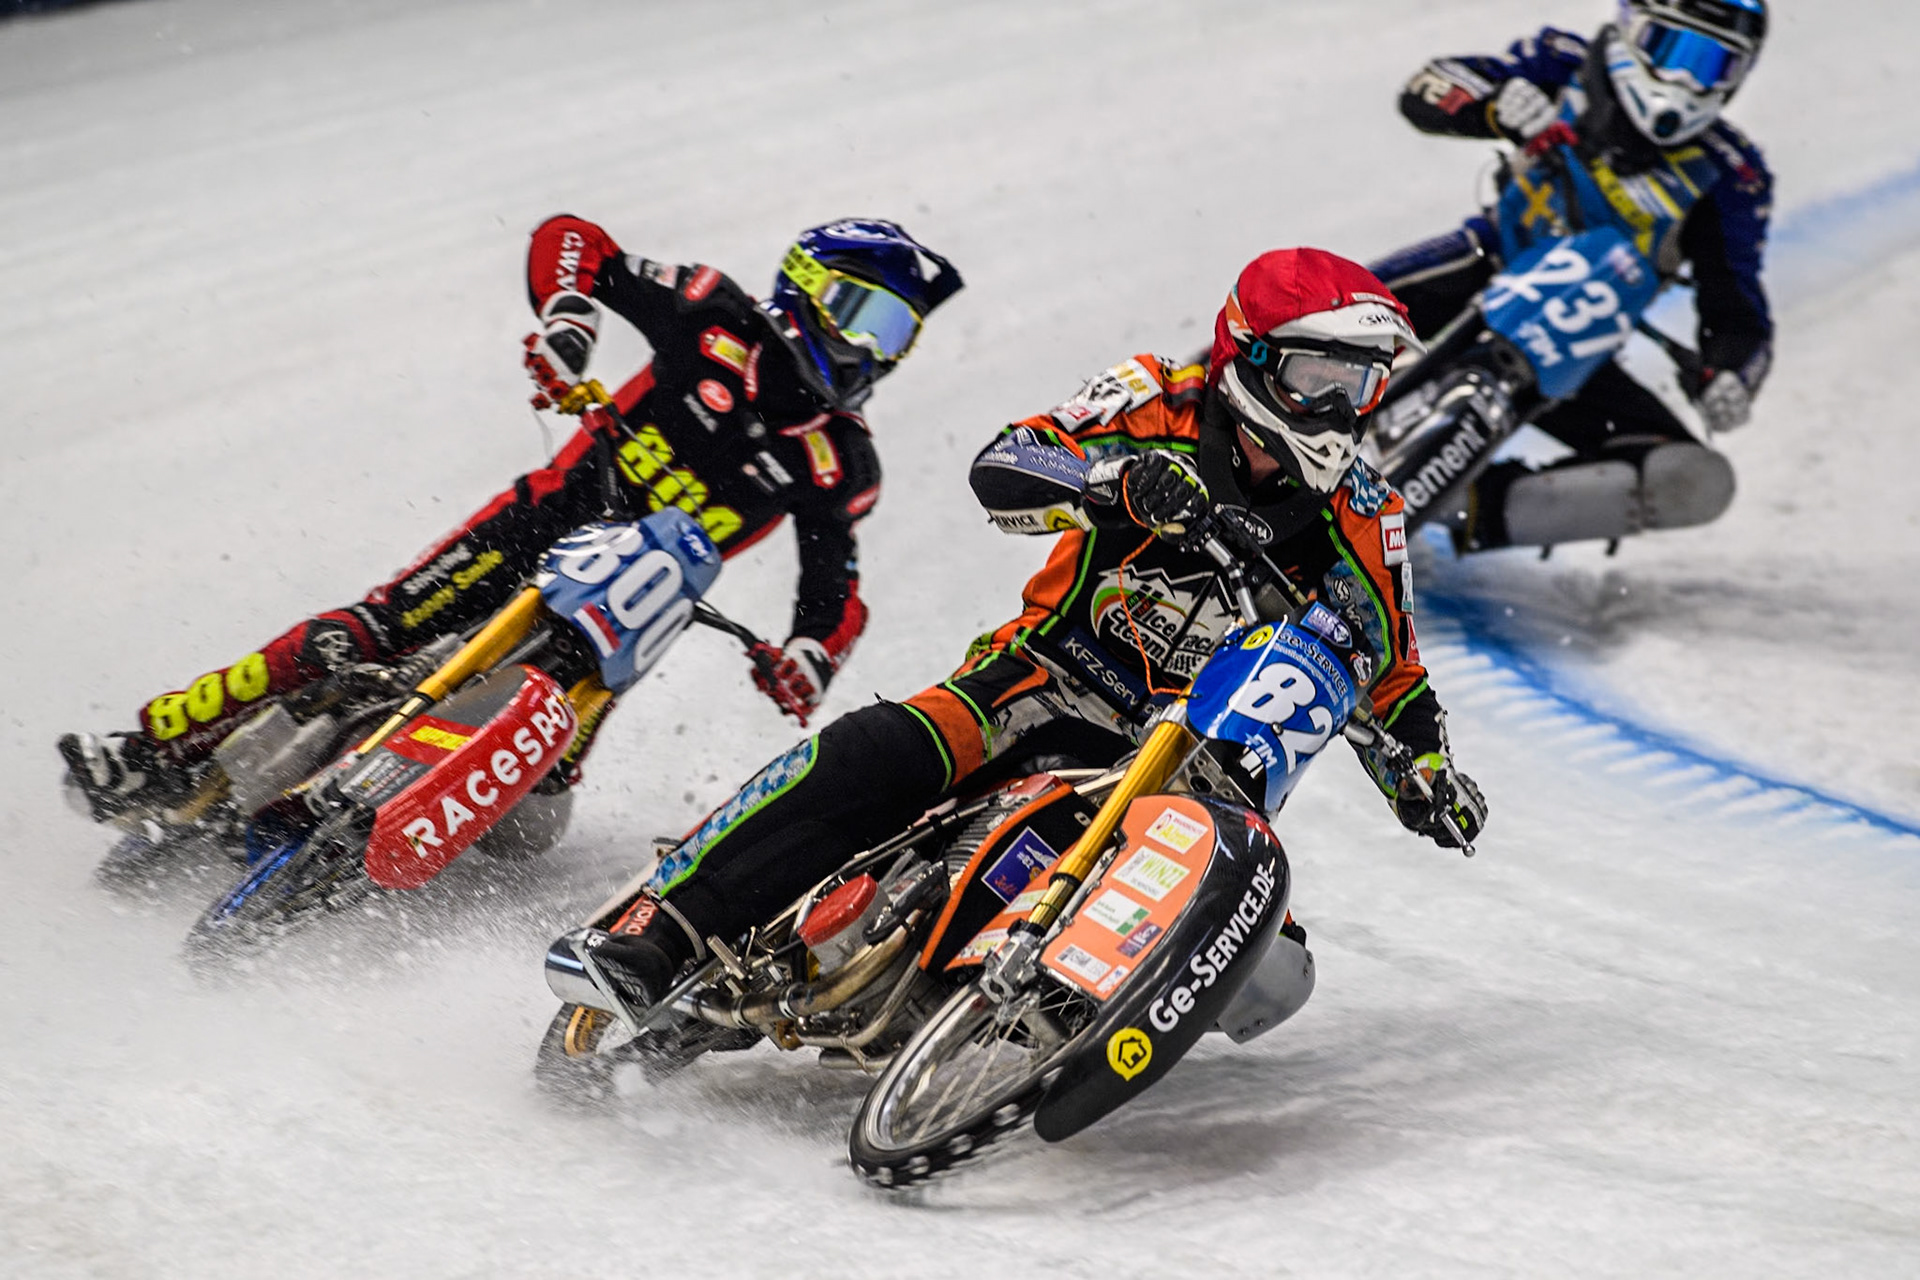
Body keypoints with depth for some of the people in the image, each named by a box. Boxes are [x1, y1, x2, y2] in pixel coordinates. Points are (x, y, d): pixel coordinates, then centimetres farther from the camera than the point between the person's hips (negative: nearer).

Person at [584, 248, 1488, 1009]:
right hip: (1049, 681, -3)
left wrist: (1429, 767, -7)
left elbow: (1390, 675, 13)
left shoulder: (1361, 520, 3)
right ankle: (653, 932, -34)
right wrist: (1120, 483, -38)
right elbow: (999, 472, -19)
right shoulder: (1163, 407, -7)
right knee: (879, 757, -32)